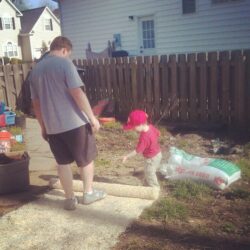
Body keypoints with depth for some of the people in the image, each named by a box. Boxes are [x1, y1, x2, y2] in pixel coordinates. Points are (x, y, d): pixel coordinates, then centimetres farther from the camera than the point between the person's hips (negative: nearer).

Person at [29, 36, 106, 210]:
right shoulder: (65, 63, -9)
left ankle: (70, 199, 20)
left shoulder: (36, 69, 11)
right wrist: (92, 117, -13)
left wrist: (43, 127, 21)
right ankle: (88, 193, 24)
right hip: (74, 122, -5)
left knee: (63, 162, 14)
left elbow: (36, 103, 14)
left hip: (52, 125, 6)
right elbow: (77, 93, -17)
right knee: (86, 158, 13)